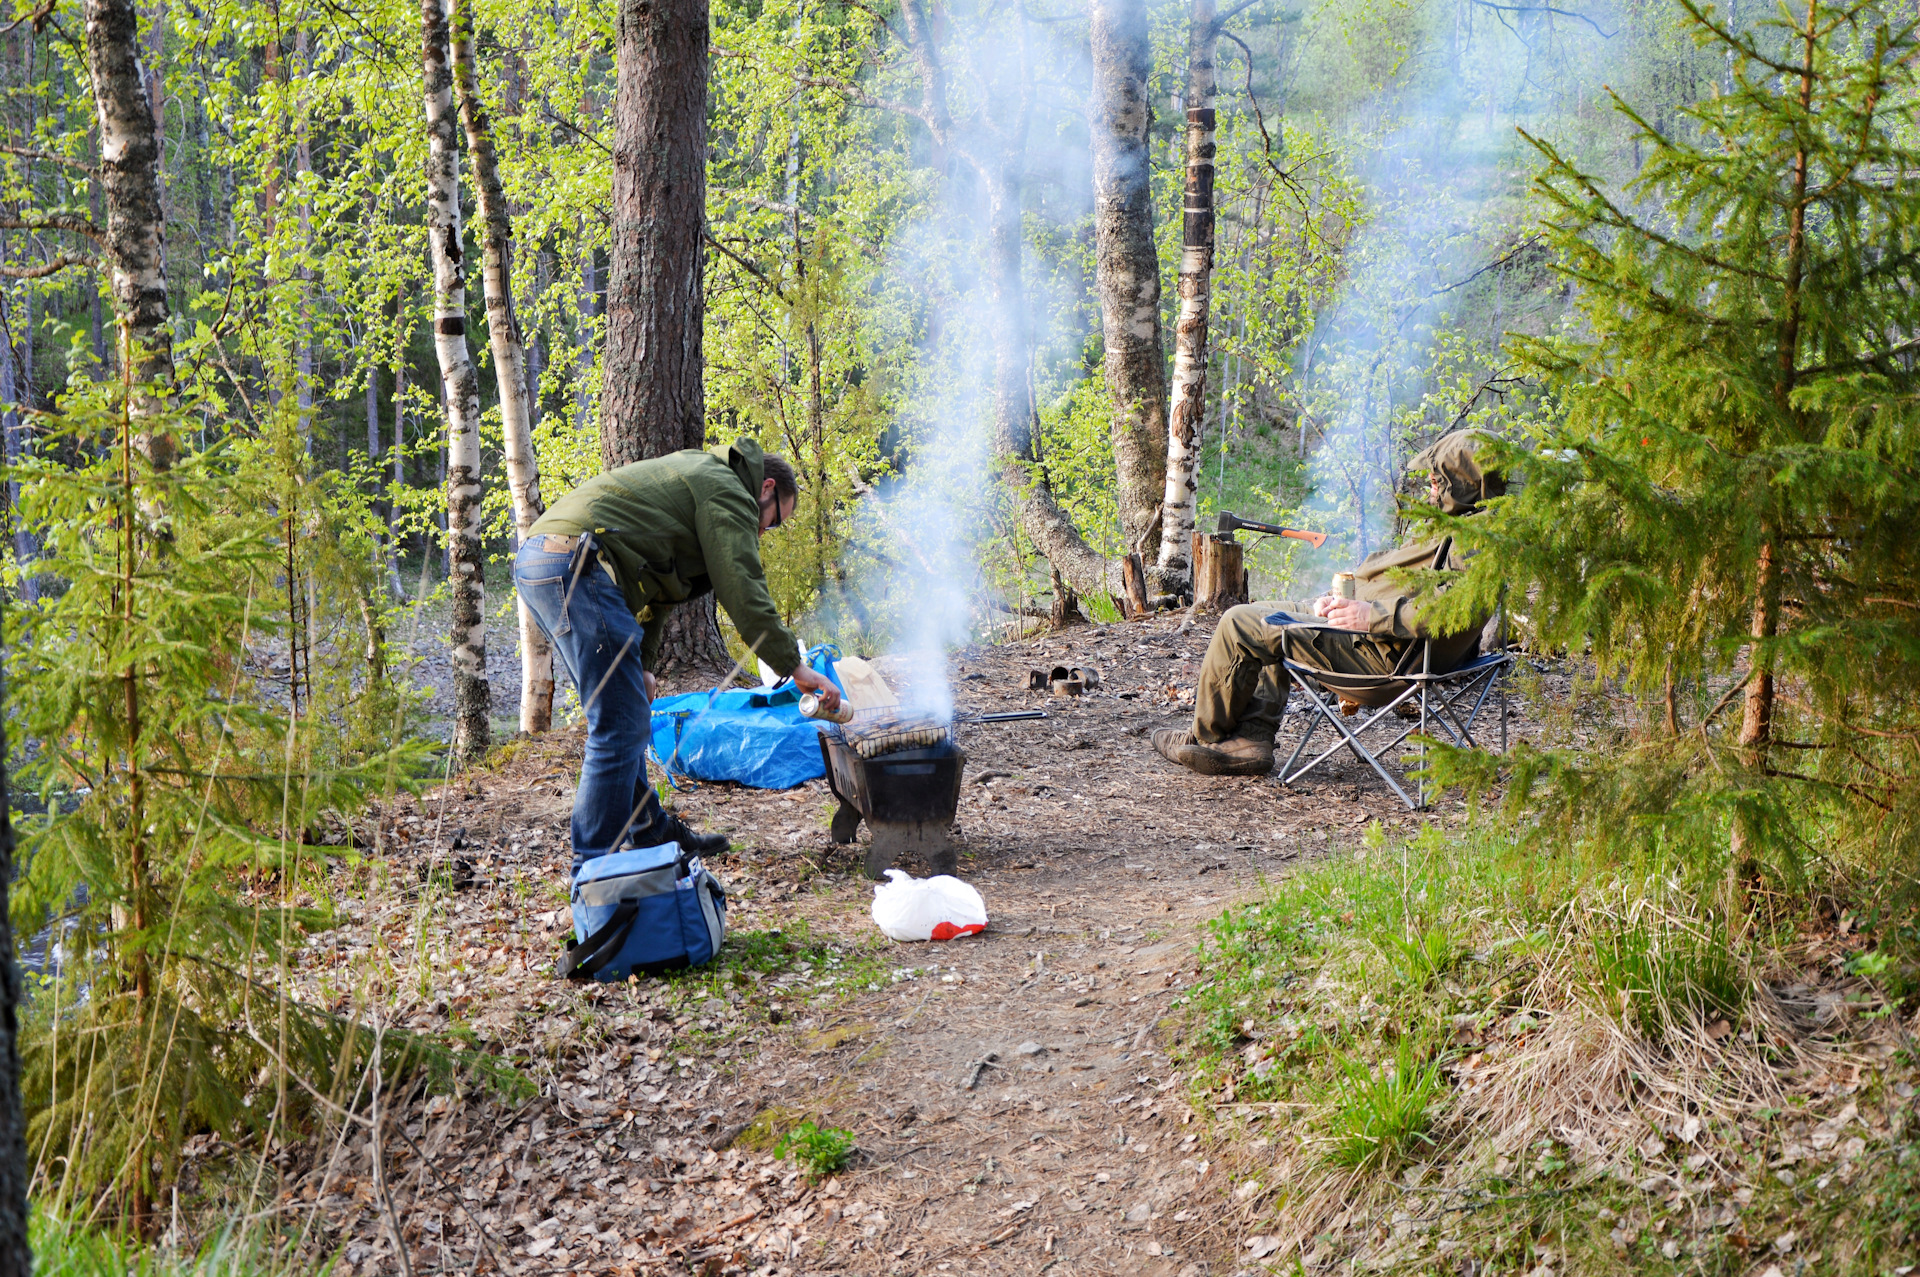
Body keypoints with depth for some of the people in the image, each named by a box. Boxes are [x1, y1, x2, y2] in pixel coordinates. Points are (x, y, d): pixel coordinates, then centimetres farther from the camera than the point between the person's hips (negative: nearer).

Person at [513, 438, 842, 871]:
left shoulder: (700, 476, 33)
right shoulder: (729, 492, 2)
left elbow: (652, 586, 33)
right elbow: (744, 592, -8)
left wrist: (641, 664, 26)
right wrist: (795, 668, -4)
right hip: (574, 564, -11)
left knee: (626, 716, 20)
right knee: (622, 726, -8)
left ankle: (651, 832, 31)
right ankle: (594, 869, -6)